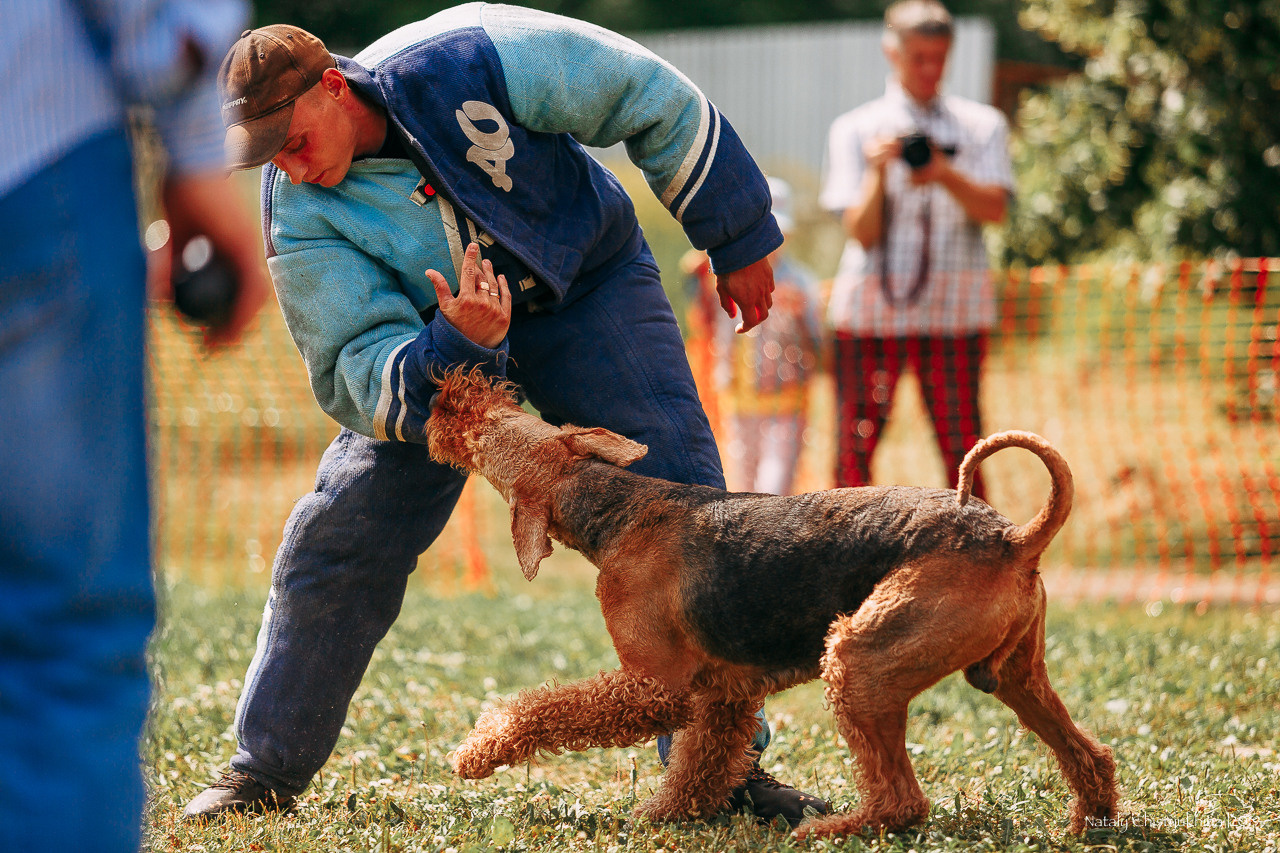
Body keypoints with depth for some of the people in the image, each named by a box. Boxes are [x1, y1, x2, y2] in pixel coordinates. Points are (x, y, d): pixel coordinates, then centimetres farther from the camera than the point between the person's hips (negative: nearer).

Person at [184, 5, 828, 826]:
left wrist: (739, 240, -10)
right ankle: (267, 767, 10)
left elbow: (655, 102, -18)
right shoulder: (299, 219, -23)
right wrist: (457, 344, -46)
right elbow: (361, 375, -24)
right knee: (333, 540, -5)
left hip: (591, 288, -1)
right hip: (428, 348, 1)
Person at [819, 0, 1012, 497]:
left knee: (962, 445, -3)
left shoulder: (982, 126, 10)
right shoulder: (854, 130, 6)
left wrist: (946, 176, -23)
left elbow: (994, 208, -6)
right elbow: (862, 232, -1)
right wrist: (878, 171, -17)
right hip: (871, 304, 0)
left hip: (955, 307, 0)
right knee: (855, 446, -2)